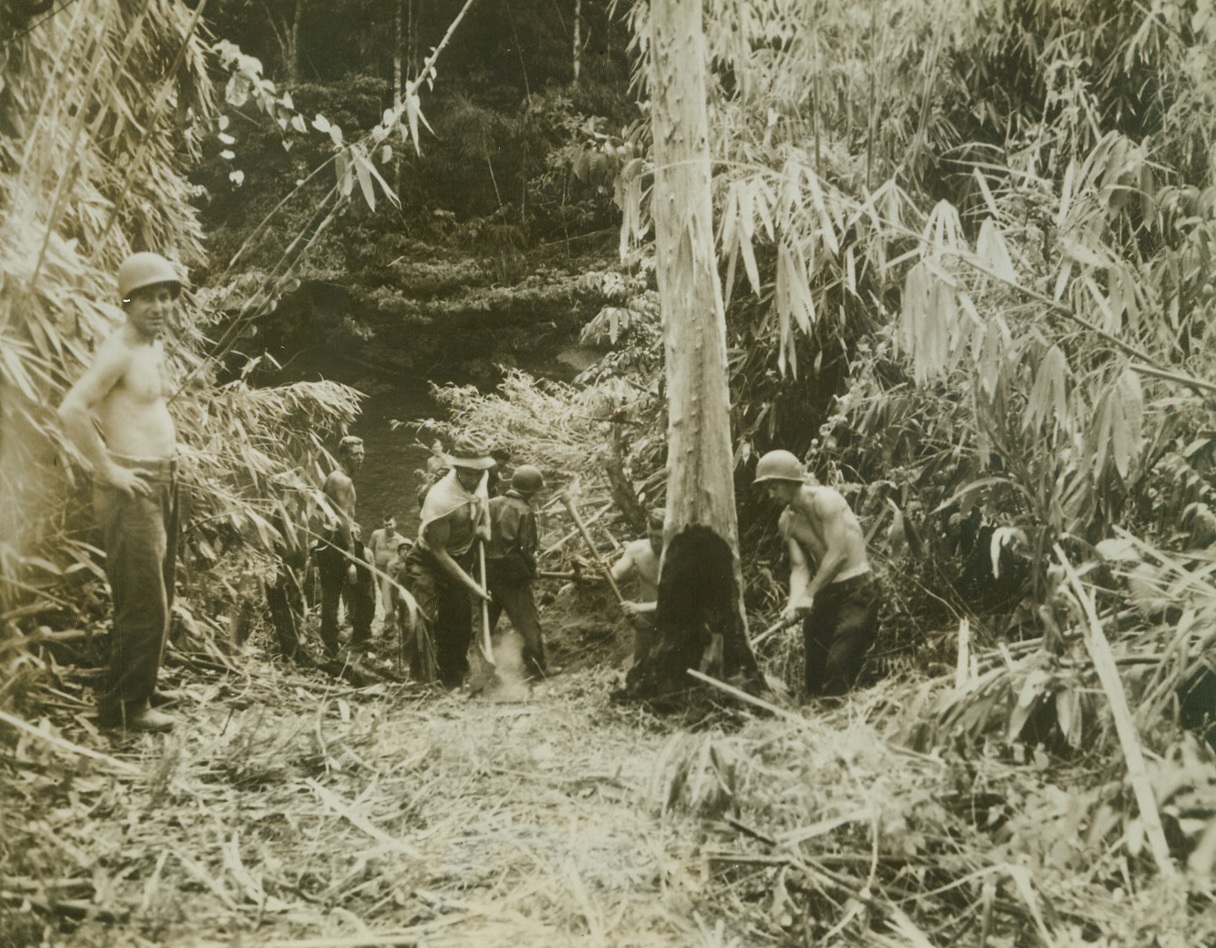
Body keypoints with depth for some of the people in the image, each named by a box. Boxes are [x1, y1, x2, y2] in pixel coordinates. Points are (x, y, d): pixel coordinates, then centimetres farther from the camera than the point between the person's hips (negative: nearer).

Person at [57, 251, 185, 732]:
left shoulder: (154, 346, 13)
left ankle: (121, 698, 29)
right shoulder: (119, 350, -16)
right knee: (144, 605, -4)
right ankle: (130, 706, 10)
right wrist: (108, 469, -20)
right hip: (132, 489, -10)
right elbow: (70, 410, -27)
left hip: (162, 483, 10)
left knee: (157, 601, 17)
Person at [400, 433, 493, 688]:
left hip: (460, 561, 7)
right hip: (427, 563, -7)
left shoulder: (480, 482, -12)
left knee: (459, 625, 15)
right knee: (421, 621, -17)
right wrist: (471, 585, -25)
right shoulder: (441, 499, -33)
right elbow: (437, 552, -26)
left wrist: (484, 526, -3)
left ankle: (453, 684, 33)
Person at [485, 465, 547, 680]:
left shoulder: (491, 504, 4)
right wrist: (531, 573, 1)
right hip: (513, 576, -6)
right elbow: (526, 550, -14)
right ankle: (537, 669, 0)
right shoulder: (525, 512, -13)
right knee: (529, 622, 2)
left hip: (487, 573, 6)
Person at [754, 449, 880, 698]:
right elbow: (799, 568, 0)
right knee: (814, 669, 7)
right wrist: (794, 602, -19)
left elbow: (838, 553, -21)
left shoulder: (825, 500, -15)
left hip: (856, 590, -7)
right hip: (824, 594, 7)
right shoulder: (786, 522, 6)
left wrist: (809, 594, -23)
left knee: (838, 667, -15)